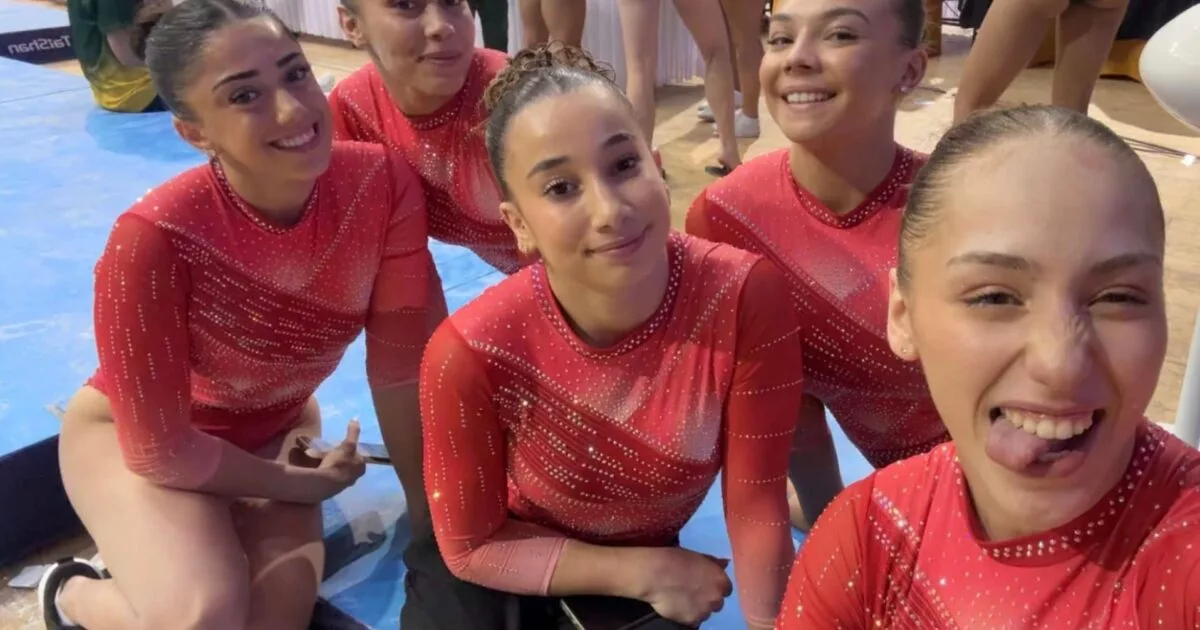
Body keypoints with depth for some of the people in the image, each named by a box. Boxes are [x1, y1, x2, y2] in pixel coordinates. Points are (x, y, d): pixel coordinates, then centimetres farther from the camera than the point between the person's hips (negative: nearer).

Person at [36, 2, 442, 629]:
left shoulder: (382, 184, -25)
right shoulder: (154, 239, -35)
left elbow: (401, 363, -13)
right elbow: (162, 451, -24)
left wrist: (429, 507, -6)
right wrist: (302, 485, -11)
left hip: (274, 428, 4)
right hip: (132, 437, -3)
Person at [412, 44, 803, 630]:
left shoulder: (745, 296, -28)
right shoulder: (472, 353, -29)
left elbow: (756, 510, -15)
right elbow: (472, 548, -13)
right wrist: (645, 571, -15)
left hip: (651, 560, 1)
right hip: (500, 577, -1)